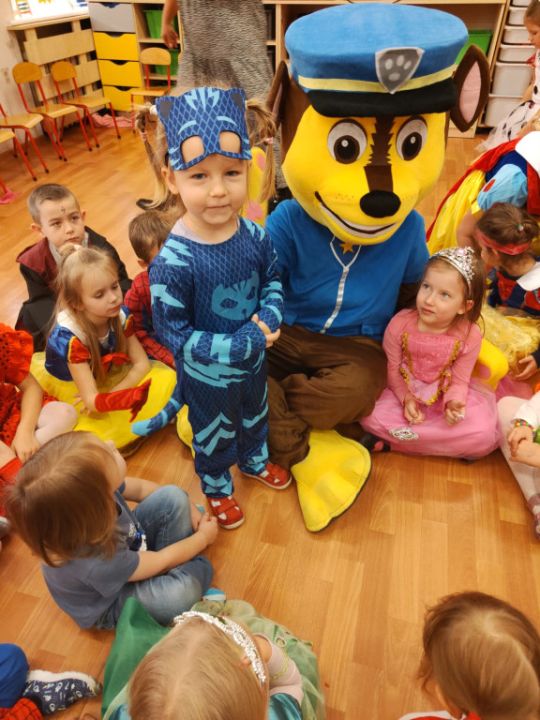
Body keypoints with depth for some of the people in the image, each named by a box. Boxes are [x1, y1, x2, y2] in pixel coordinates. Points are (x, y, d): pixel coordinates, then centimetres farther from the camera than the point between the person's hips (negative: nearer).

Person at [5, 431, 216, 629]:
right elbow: (160, 561, -23)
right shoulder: (95, 562, -42)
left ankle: (178, 559, 7)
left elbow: (139, 488, -6)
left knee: (173, 496, -12)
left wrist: (188, 507, -4)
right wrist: (203, 537, -7)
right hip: (110, 605, -5)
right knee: (185, 589, -29)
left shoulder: (92, 489, -30)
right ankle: (194, 565, 7)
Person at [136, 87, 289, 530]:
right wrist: (242, 345, -28)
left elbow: (273, 281, 1)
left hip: (254, 361, 5)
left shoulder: (255, 236, -17)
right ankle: (218, 488, 55)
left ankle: (256, 461, 65)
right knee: (214, 438, 23)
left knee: (255, 418, 32)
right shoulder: (172, 261, -31)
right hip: (208, 376, -4)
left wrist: (269, 317, -20)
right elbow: (174, 335, -26)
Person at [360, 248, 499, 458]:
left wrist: (453, 402, -31)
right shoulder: (400, 323, -19)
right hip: (405, 391, 0)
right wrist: (406, 398, -20)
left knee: (484, 434, -24)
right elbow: (392, 368, -8)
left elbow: (459, 381, -10)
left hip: (443, 395, 0)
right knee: (371, 416, -28)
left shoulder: (470, 336, -17)